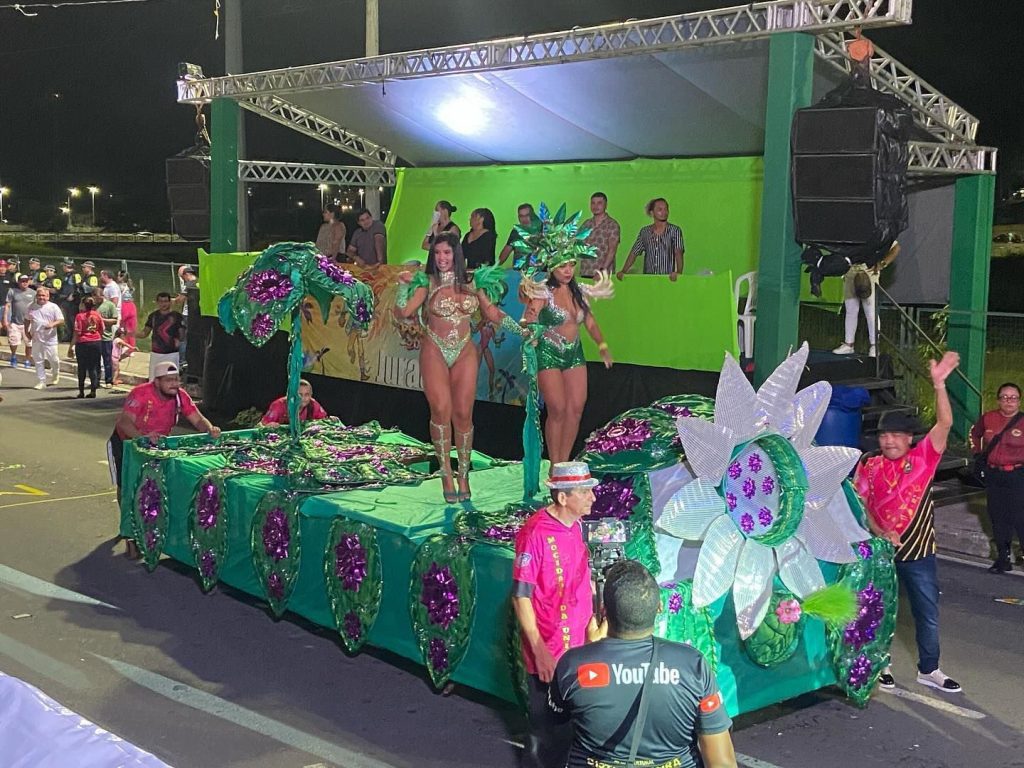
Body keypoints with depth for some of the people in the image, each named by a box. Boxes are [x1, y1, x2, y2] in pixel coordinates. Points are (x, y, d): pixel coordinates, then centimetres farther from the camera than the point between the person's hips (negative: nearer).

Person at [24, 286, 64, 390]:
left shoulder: (53, 307, -2)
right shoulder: (32, 307, 9)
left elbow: (61, 321, -6)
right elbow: (27, 320, 21)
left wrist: (53, 324, -24)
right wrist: (26, 332, 11)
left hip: (50, 339, -3)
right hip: (36, 339, 3)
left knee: (53, 359, 2)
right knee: (38, 361, 4)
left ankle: (56, 375, 31)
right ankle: (42, 382, 11)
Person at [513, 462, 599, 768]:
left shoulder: (577, 525, 3)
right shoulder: (535, 532, -20)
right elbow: (521, 596, -18)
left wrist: (591, 621, 16)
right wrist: (539, 651, -19)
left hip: (578, 645, 7)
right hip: (550, 652, -7)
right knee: (548, 730, 6)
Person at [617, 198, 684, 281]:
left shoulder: (675, 231, 1)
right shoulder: (644, 232, 11)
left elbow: (678, 253, -11)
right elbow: (634, 253, 12)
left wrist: (678, 272, -29)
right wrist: (623, 271, -2)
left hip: (668, 278, -2)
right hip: (648, 278, 2)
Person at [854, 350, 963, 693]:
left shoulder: (922, 458, -6)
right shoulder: (868, 466, -3)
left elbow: (944, 423, -18)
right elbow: (859, 506, 0)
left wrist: (939, 384, -29)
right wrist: (879, 533, -16)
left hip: (919, 552, 0)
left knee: (928, 613, 9)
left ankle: (928, 669, 25)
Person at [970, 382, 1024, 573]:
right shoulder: (988, 418, 2)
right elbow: (975, 433, 23)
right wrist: (977, 452, 13)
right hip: (993, 475, 4)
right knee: (998, 517, 11)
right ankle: (1003, 559, 22)